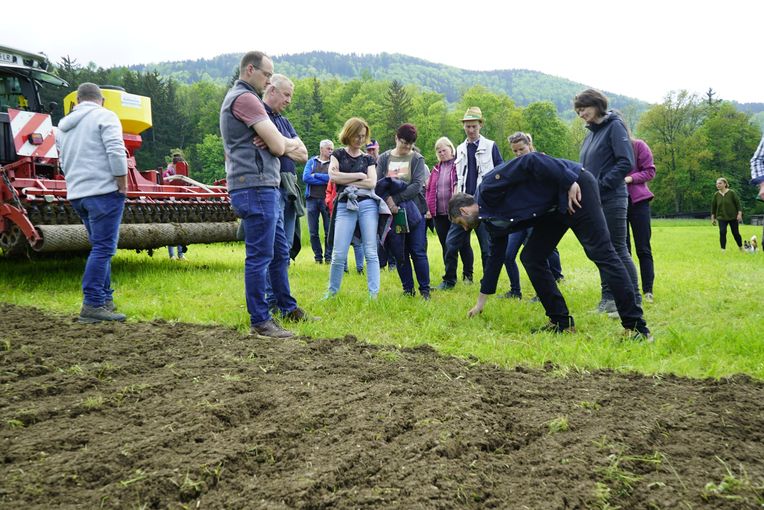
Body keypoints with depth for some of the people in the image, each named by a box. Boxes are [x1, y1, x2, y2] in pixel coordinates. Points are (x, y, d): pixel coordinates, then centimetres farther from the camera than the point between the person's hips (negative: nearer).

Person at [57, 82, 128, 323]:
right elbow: (116, 152, -15)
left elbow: (65, 162, 24)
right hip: (104, 190, -8)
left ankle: (105, 299, 18)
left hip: (77, 194, 8)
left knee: (100, 247, 16)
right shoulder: (104, 116, -3)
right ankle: (92, 306, -13)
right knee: (103, 248, -9)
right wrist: (123, 185, -9)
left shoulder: (63, 126, 21)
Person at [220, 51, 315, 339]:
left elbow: (292, 149, 20)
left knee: (280, 252, 16)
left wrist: (279, 143, -3)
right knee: (260, 256, -6)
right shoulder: (245, 98, -10)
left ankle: (288, 309, 27)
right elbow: (278, 146, -15)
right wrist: (289, 143, 7)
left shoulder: (239, 98, 23)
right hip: (256, 188, -11)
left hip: (266, 189, 11)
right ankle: (260, 322, 0)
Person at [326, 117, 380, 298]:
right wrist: (359, 176, -2)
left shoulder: (368, 159, 13)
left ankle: (374, 293, 1)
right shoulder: (338, 154, 11)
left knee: (371, 252, -2)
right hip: (345, 206, -1)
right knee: (339, 254, -4)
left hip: (367, 205, 1)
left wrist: (344, 180, -4)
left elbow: (372, 183, -2)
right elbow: (333, 176, -5)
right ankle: (332, 292, 12)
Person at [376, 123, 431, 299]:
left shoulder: (417, 159, 3)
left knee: (418, 252, -1)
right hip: (392, 212, 2)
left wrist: (396, 199, -17)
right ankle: (407, 289, 17)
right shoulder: (384, 158, 8)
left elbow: (417, 186, -10)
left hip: (413, 211, -2)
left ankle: (425, 290, 7)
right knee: (399, 253, 6)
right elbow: (377, 184, -2)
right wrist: (388, 200, -19)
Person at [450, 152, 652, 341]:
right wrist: (480, 303, 27)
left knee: (601, 253, -15)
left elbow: (531, 161, -20)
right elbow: (495, 258, 21)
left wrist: (570, 182, -23)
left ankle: (636, 327, -15)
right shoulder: (492, 221, 14)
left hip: (575, 187, -9)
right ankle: (562, 323, 7)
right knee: (531, 258, 4)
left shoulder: (489, 188, -13)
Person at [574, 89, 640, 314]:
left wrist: (601, 185, -18)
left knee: (618, 249, -6)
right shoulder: (590, 133, 17)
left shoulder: (614, 126, -6)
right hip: (594, 202, 8)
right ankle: (608, 298, 17)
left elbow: (626, 163, -15)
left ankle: (634, 301, 1)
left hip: (612, 200, -8)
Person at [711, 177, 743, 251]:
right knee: (722, 232, -14)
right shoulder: (716, 194, -1)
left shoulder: (731, 192, -9)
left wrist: (739, 214, -13)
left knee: (735, 233, 6)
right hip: (722, 217, 1)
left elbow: (738, 203, -6)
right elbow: (713, 207, 6)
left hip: (733, 217, -1)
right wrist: (713, 218, 7)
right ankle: (723, 249, -5)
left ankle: (741, 248, 28)